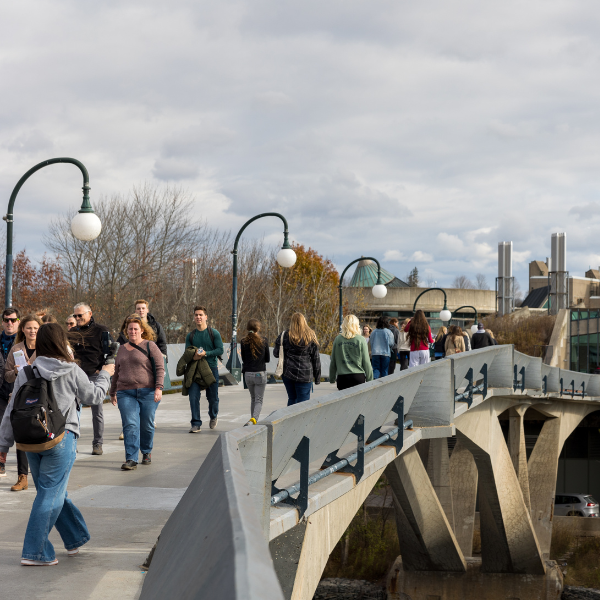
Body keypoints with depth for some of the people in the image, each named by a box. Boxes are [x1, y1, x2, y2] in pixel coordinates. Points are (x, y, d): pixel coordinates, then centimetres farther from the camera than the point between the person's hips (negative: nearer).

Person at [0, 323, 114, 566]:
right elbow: (94, 396, 10)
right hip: (61, 440, -4)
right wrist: (104, 375, 29)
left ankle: (75, 538, 31)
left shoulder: (25, 373, 0)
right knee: (51, 495, 1)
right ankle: (35, 552, 0)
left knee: (52, 492, 17)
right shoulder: (72, 372, -6)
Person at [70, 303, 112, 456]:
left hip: (95, 376, -3)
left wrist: (102, 370, -8)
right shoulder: (72, 333, 14)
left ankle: (98, 443, 9)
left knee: (97, 412, 2)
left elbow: (109, 352, 0)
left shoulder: (101, 331, 1)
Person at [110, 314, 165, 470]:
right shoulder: (122, 348, 18)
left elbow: (160, 368, -3)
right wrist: (113, 392, 27)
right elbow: (116, 372, 26)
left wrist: (158, 388, -14)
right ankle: (131, 459, -13)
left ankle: (147, 452, 29)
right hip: (126, 393, 3)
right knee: (130, 425, -10)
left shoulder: (150, 346, 3)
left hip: (147, 392, -3)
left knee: (147, 425, 5)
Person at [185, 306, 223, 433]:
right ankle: (196, 424, -7)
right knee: (193, 397, -11)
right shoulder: (190, 336, 8)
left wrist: (206, 353, -18)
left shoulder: (214, 333, 0)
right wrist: (193, 356, -14)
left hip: (211, 368, -2)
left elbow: (220, 350, -5)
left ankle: (213, 416, 37)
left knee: (212, 397, 7)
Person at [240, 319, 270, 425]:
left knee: (253, 398, 21)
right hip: (260, 373, -2)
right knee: (259, 400, 1)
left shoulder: (243, 342, -3)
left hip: (248, 374, 3)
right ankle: (253, 419, -22)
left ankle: (253, 419, 23)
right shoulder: (264, 341, -8)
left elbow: (243, 359, 4)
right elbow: (268, 359, 1)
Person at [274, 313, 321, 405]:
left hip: (287, 373, 2)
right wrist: (317, 377, 8)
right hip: (305, 375, -2)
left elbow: (276, 354, 4)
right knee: (303, 401, 0)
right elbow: (316, 359, 2)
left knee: (292, 399, 16)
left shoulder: (284, 336, -3)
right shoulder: (311, 337, -1)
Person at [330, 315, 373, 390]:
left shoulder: (337, 339, 3)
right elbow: (366, 362, -1)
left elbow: (333, 362, 9)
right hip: (358, 377, -2)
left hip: (342, 378, 2)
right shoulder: (361, 340, -3)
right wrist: (370, 380, 8)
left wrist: (332, 378, 21)